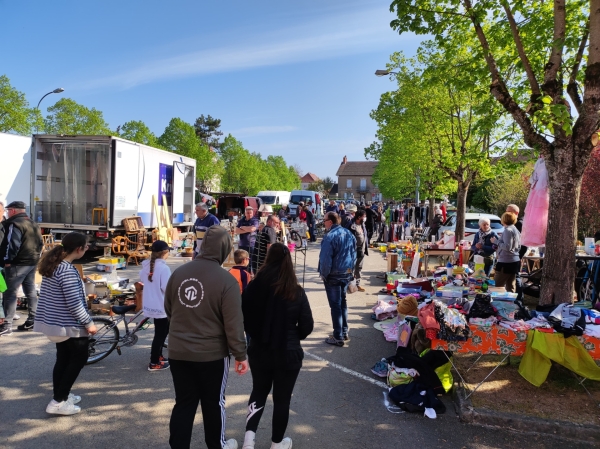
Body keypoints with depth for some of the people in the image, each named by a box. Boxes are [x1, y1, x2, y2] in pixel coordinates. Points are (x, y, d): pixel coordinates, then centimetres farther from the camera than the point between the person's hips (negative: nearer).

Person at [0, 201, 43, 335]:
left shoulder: (14, 224, -13)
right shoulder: (33, 224, 15)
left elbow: (12, 244, -21)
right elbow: (40, 243, 17)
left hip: (17, 264, -9)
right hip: (32, 263, 9)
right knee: (31, 292, 12)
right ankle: (32, 320, 17)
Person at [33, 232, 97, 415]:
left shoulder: (52, 264, 5)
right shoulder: (68, 271, -25)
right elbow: (74, 304, -24)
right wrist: (89, 323, -16)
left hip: (52, 322, 9)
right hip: (68, 325, -9)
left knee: (63, 358, 20)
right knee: (79, 358, 5)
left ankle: (60, 395, 31)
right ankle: (58, 402, 8)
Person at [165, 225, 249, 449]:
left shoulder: (179, 272, -4)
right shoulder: (226, 280, -19)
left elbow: (168, 310, 10)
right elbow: (234, 324, -16)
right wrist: (240, 355, -4)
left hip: (178, 352, 4)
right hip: (212, 354, -3)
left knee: (184, 403, 15)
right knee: (214, 403, 17)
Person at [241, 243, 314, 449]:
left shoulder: (253, 287, -12)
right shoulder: (297, 292, -14)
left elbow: (243, 319, -3)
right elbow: (307, 327, -8)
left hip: (259, 351, 2)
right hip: (288, 354, -2)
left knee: (259, 392, 25)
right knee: (282, 398, 16)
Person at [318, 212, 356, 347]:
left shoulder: (330, 236, -19)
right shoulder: (349, 233, 5)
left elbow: (325, 259, -22)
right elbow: (354, 254, 11)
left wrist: (323, 275, -8)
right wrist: (350, 270, 17)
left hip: (334, 276, -7)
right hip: (347, 274, 7)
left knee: (335, 305, 1)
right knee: (342, 302, 20)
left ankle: (338, 337, 7)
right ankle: (344, 331, 28)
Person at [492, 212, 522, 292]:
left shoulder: (508, 230, -14)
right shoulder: (516, 230, 14)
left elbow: (507, 247, -21)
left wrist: (496, 241, -10)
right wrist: (499, 247, 20)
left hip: (506, 262, -9)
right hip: (515, 261, 9)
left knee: (497, 286, -4)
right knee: (511, 287, 12)